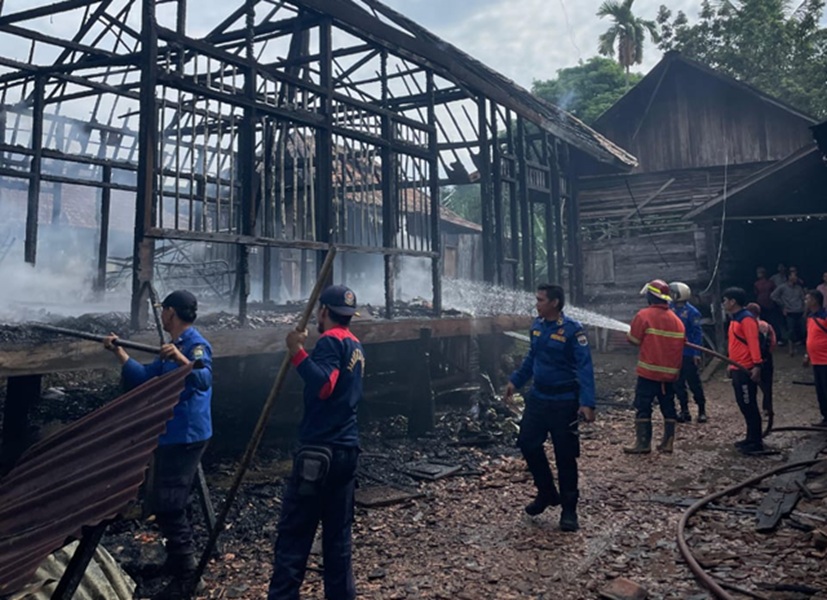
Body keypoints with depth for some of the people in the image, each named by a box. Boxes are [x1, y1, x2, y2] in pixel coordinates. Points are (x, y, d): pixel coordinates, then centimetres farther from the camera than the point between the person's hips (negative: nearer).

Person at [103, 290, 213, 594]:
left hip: (186, 436, -10)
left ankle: (186, 572, 2)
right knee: (165, 502, 18)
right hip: (170, 434, 10)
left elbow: (204, 380, -33)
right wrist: (118, 352, 11)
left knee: (168, 504, -8)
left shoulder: (195, 344, -16)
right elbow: (144, 377, 15)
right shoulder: (174, 347, 14)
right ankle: (178, 559, 32)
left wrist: (180, 358, -48)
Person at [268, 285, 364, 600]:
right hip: (347, 449, 9)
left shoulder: (331, 341, -10)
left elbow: (323, 386, -25)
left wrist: (297, 351, -19)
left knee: (294, 532, -3)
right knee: (338, 532, 13)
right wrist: (304, 352, 16)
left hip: (320, 451, -9)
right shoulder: (355, 345, 16)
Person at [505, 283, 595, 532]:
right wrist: (515, 381, 18)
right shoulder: (537, 325, 4)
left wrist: (587, 403, -29)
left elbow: (585, 367, -21)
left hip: (564, 402, -6)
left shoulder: (572, 329, -17)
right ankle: (546, 492, 30)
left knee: (565, 456, 3)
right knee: (527, 443, 9)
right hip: (538, 397, 7)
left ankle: (569, 510, 19)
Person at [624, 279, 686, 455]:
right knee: (668, 407, 13)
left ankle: (643, 443, -3)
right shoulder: (676, 320, 9)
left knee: (643, 407, -2)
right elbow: (680, 344, 14)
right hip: (670, 372, 6)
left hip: (649, 371, -6)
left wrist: (628, 334, 12)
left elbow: (634, 339, -8)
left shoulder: (644, 315, -11)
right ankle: (667, 443, 15)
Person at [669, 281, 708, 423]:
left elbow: (698, 333, -12)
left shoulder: (692, 312, -12)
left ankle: (702, 410, 15)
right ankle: (684, 410, 20)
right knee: (678, 383, 10)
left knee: (694, 382, 2)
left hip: (688, 354, -6)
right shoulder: (671, 309, 5)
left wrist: (697, 353, -16)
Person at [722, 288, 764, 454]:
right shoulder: (735, 319, 16)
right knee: (743, 404, 14)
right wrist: (731, 365, 21)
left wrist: (757, 365, -26)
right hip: (737, 369, 10)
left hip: (746, 370, -10)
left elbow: (753, 342, -21)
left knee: (750, 406, -5)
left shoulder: (747, 319, -14)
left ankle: (756, 442, 1)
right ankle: (751, 438, 22)